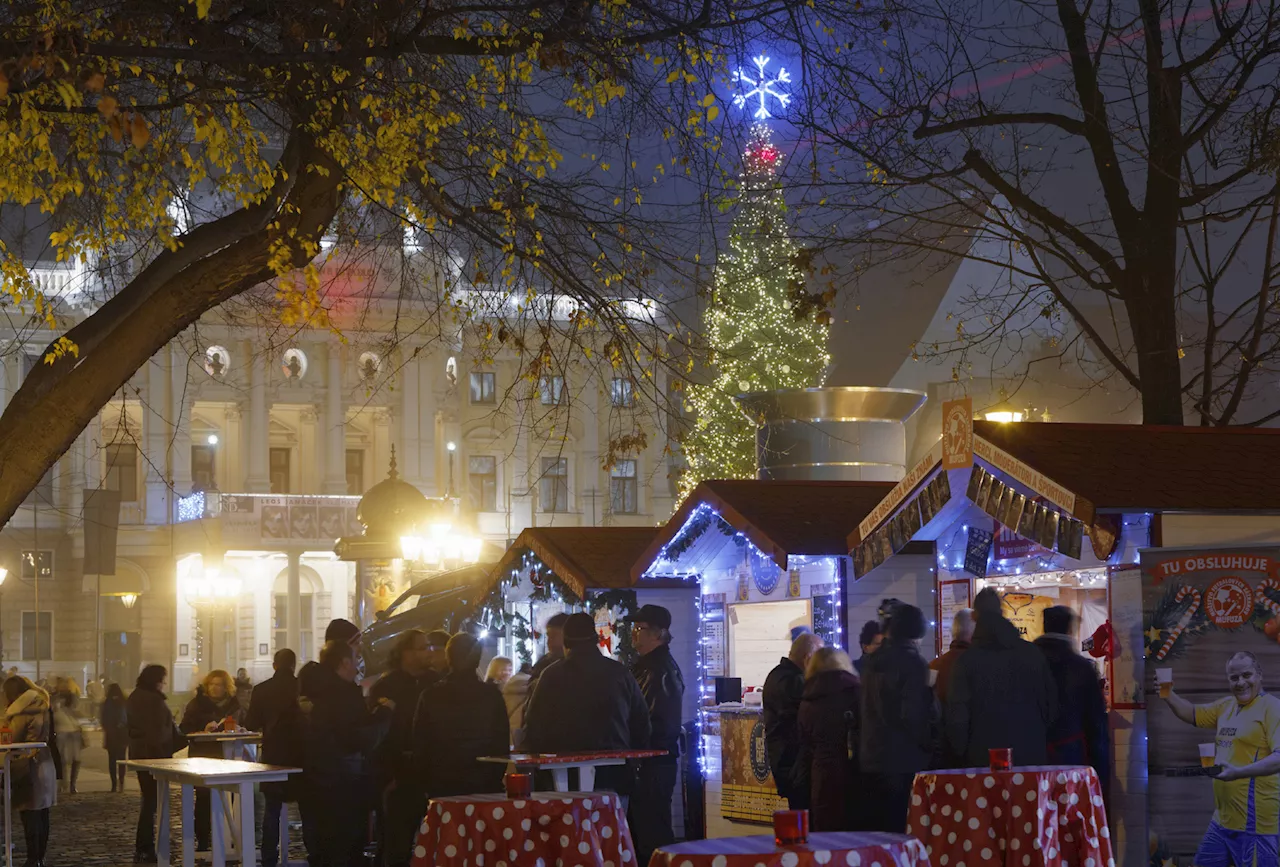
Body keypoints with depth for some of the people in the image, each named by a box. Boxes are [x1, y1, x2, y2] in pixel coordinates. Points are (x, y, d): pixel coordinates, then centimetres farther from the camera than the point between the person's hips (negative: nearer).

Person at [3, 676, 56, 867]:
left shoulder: (22, 713, -13)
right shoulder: (41, 709, 13)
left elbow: (12, 739, -9)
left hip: (28, 768, -9)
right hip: (46, 765, 9)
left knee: (30, 816, -6)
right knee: (42, 814, 10)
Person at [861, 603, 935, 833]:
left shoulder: (873, 662, 9)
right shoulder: (914, 663, -11)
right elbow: (913, 715, -16)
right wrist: (927, 744, -2)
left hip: (872, 759, 6)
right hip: (905, 762, -6)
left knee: (878, 828, 9)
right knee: (903, 830, -4)